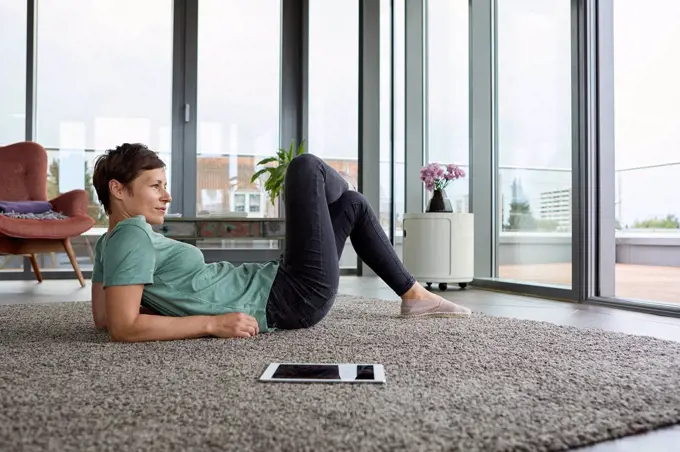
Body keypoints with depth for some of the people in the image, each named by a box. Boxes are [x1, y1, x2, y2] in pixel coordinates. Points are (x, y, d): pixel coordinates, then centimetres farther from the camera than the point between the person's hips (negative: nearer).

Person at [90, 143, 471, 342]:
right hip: (296, 297, -10)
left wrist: (163, 302, 10)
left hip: (273, 287, 10)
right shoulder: (132, 235, -18)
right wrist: (214, 323, -26)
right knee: (307, 167, -4)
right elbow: (123, 328, -27)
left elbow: (103, 318, 16)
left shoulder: (111, 243, 9)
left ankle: (414, 295, 28)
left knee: (354, 205, 21)